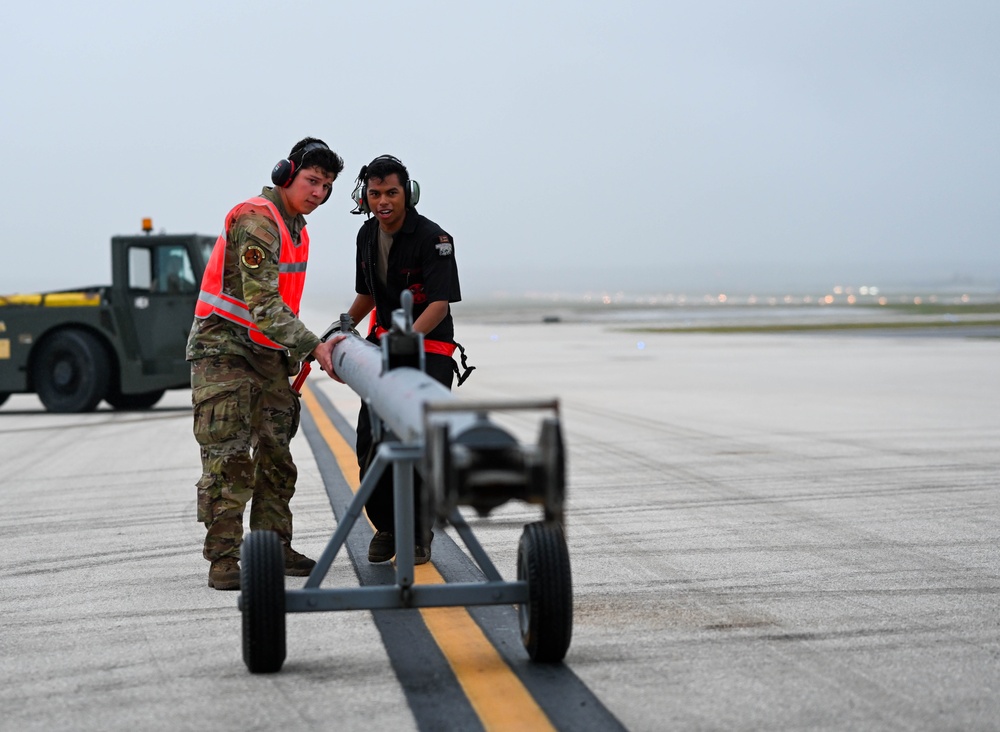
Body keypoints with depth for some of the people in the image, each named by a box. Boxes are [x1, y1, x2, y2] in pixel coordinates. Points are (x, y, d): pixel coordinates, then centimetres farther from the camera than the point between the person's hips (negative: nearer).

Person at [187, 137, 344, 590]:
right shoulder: (256, 221, -18)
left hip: (266, 354, 9)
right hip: (223, 349, -9)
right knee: (228, 457, -12)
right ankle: (223, 561, -10)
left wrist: (297, 355, 14)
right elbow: (262, 303, -27)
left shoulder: (296, 229, 14)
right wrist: (314, 347, -32)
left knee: (275, 452, 8)